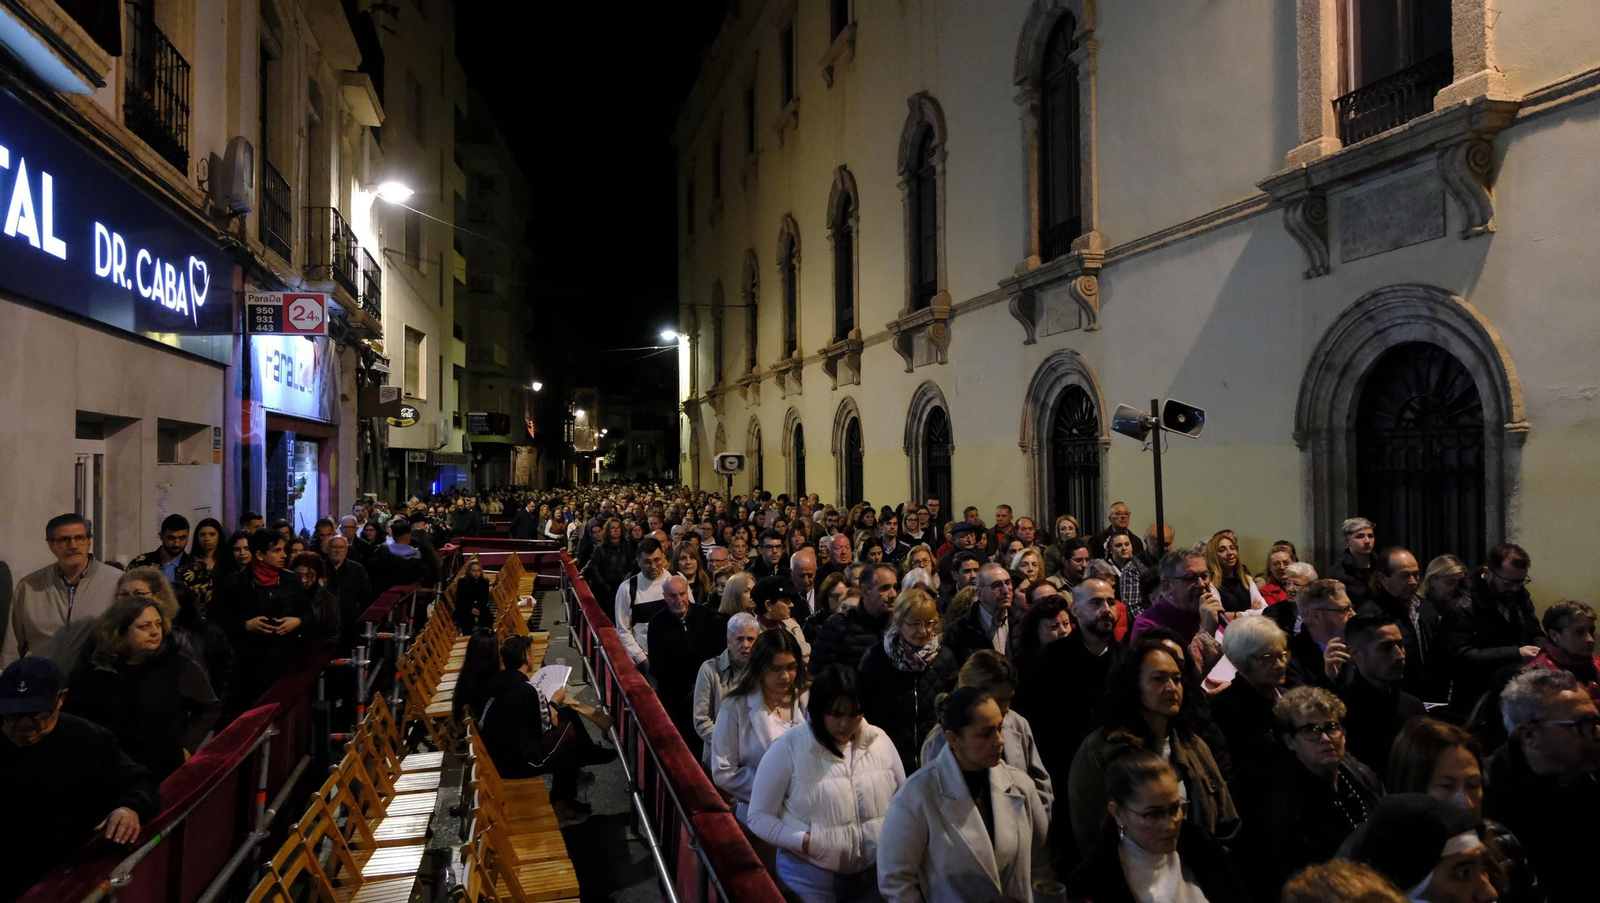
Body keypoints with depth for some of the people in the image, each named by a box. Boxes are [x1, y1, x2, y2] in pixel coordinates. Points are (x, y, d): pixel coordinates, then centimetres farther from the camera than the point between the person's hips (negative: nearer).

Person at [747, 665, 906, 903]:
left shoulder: (880, 740, -1)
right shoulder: (788, 748, -12)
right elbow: (759, 817, -9)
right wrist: (805, 842, -21)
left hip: (874, 872, 4)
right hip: (811, 878, -3)